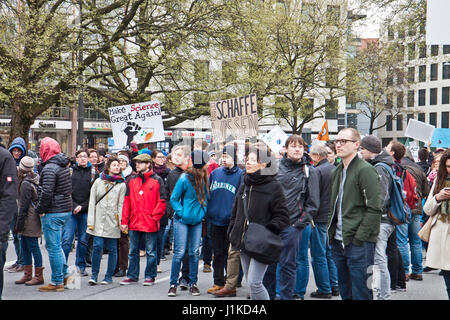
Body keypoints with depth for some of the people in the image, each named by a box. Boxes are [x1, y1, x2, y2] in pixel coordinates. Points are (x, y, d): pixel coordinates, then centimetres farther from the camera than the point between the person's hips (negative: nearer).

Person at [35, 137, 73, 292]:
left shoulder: (49, 168, -16)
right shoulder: (64, 166, 12)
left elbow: (47, 192, -23)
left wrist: (40, 209, -10)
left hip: (53, 213, -9)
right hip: (66, 210, 9)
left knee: (53, 247, -2)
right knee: (55, 245, 20)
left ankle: (57, 282, 3)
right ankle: (65, 274, 22)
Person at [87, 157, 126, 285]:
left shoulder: (121, 184, 5)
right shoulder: (98, 182, 9)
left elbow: (121, 205, 4)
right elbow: (92, 202, 7)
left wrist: (122, 221, -6)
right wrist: (90, 221, 1)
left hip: (113, 221, 0)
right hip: (99, 220, 0)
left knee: (112, 249, 4)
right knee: (97, 246, -8)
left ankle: (109, 276, 13)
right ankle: (94, 275, 3)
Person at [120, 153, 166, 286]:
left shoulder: (157, 181, -2)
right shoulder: (132, 181, 10)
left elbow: (161, 202, -3)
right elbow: (127, 202, 10)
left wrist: (154, 217, -11)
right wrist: (124, 221, 4)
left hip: (150, 224, -4)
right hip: (134, 223, 4)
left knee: (150, 252, 4)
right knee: (133, 251, 11)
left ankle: (150, 276, 15)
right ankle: (132, 276, 21)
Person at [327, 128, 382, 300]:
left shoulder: (365, 170, -11)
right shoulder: (336, 172, 15)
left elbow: (374, 208, -16)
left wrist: (359, 237, -18)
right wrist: (331, 231, 14)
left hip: (360, 243, -8)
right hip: (338, 242, 8)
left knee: (361, 294, -3)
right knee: (345, 292, 15)